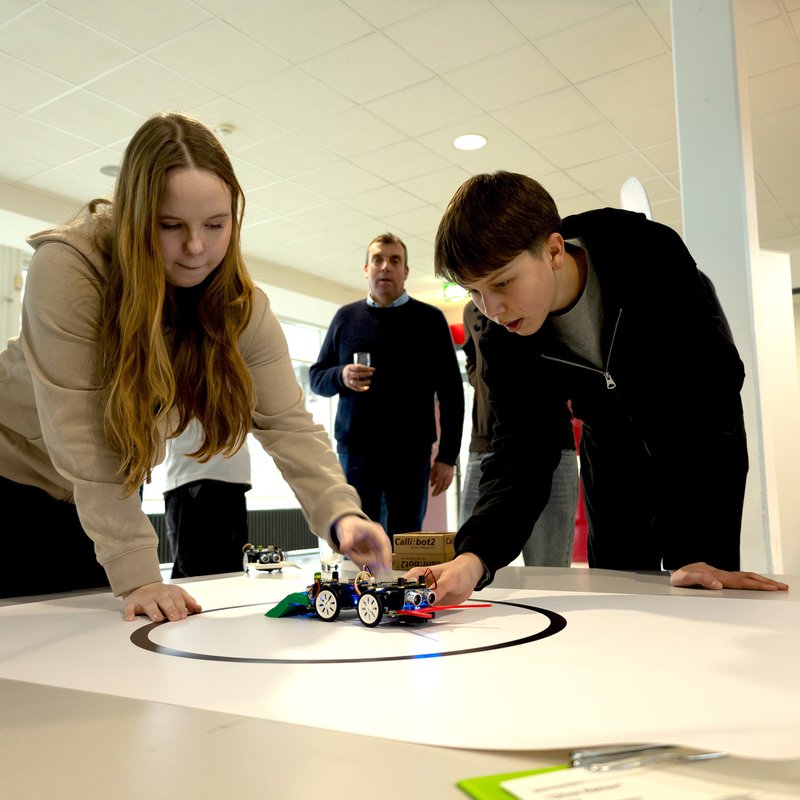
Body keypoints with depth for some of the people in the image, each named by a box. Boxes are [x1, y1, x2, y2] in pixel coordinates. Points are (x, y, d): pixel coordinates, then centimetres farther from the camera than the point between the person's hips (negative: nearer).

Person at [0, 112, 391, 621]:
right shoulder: (66, 268, -30)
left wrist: (341, 513, -40)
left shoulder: (238, 304, -17)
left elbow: (287, 423, -22)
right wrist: (137, 577, -34)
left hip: (106, 490, 4)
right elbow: (81, 438, -32)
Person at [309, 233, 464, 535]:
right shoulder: (346, 317, 10)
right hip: (355, 449, 1)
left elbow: (451, 393, 4)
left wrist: (448, 455, -2)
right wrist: (341, 376, -10)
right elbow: (317, 377, 13)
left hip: (410, 451, -1)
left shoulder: (430, 319, 5)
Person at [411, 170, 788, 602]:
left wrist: (689, 552, -38)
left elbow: (706, 392, -34)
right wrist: (475, 555, -47)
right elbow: (520, 453, -27)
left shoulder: (654, 257, -33)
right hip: (614, 447, 3)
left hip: (704, 438, -2)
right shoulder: (504, 342, -23)